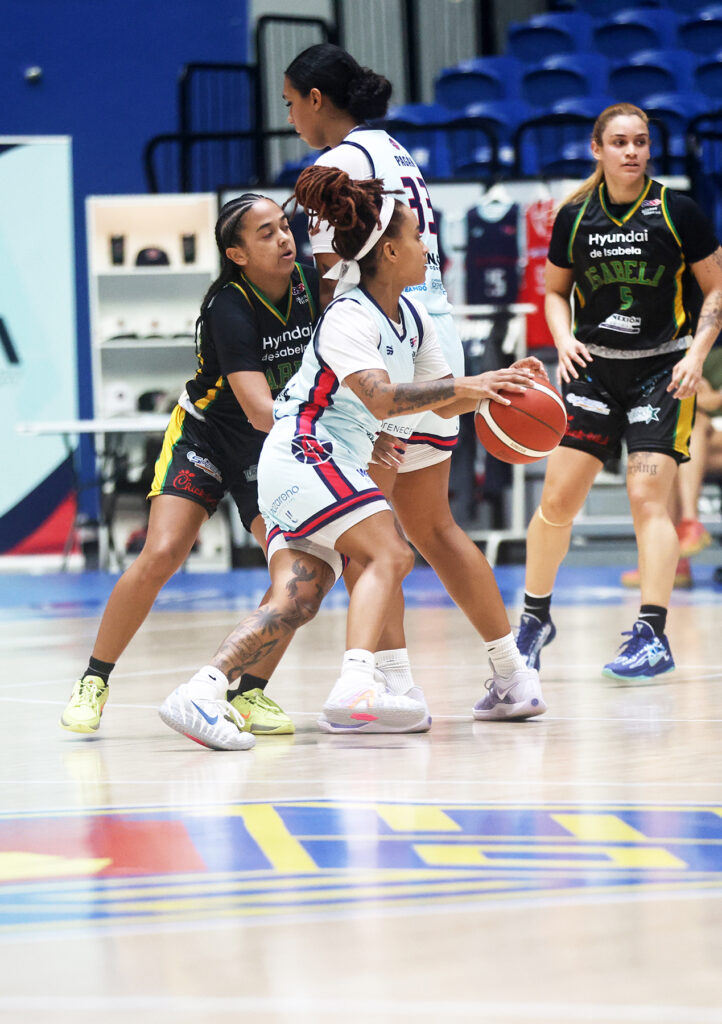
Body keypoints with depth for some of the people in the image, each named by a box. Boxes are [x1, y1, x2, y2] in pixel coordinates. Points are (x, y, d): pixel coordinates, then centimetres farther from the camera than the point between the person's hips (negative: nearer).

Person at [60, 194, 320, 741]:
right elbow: (260, 411, -35)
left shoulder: (308, 282, -11)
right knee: (161, 556, -20)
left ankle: (250, 692, 1)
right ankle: (94, 682, -3)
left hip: (274, 449, 4)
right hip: (205, 435, -4)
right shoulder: (229, 310, -27)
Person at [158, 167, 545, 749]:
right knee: (390, 555, -20)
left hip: (337, 463, 9)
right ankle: (356, 689, -33)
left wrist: (497, 382, 4)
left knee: (296, 600, -7)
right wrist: (464, 385, -27)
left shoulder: (411, 318, 14)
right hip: (304, 454, -9)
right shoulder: (349, 318, -15)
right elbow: (382, 398, -29)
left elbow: (445, 404, 20)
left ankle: (201, 691, -17)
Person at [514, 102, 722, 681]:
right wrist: (564, 339, -4)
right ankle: (535, 618, 19)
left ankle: (653, 636, -10)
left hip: (662, 369, -3)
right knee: (558, 498, 0)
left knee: (648, 497, -13)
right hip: (593, 367, 3)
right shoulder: (574, 216, 0)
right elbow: (555, 290, 14)